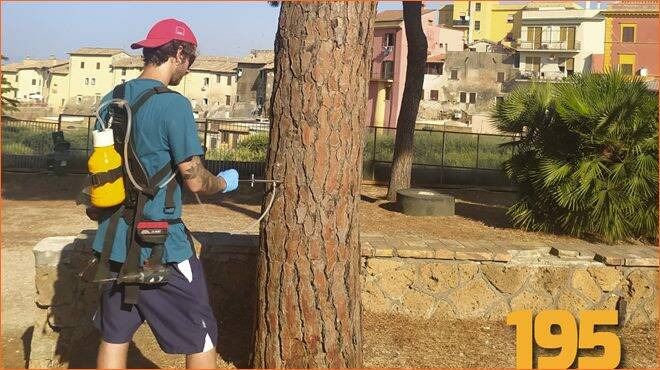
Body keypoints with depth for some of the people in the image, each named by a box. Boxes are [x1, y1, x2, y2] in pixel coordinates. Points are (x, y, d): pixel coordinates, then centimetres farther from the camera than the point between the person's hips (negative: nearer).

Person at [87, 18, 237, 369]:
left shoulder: (111, 101, 5)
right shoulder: (173, 104, -16)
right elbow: (194, 180, -15)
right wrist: (225, 182, 5)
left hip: (114, 243, 7)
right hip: (160, 248, -7)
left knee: (114, 336, 17)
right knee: (201, 338, 8)